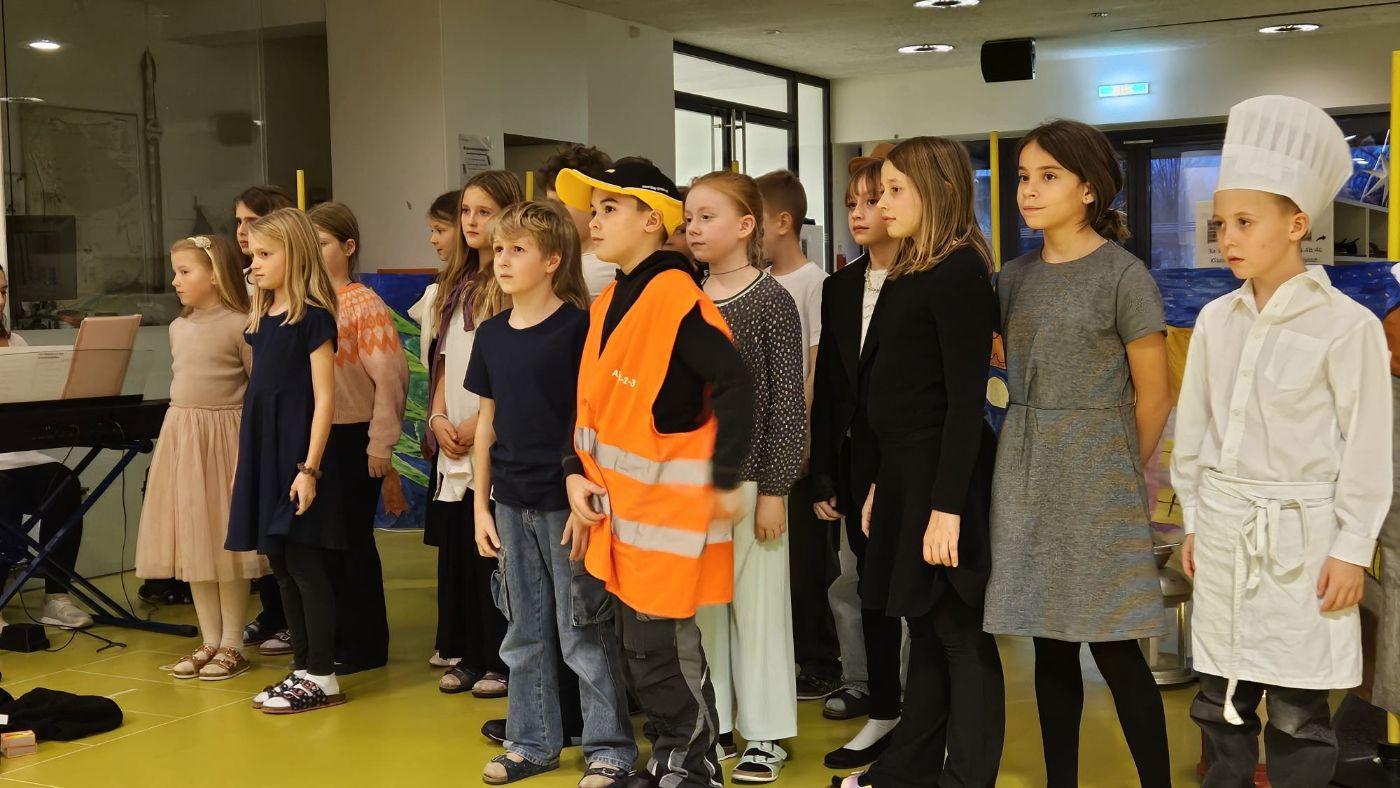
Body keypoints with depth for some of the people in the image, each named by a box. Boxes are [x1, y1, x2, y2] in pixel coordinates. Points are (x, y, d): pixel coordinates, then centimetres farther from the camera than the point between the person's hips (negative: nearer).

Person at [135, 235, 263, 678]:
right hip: (181, 434, 7)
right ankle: (210, 642, 20)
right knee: (192, 544, 10)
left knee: (227, 544, 0)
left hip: (224, 435, -7)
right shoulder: (179, 328, 11)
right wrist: (186, 424, 19)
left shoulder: (239, 325, -10)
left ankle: (232, 646, 10)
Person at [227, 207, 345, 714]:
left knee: (305, 563, -4)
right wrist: (242, 462, 15)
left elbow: (324, 398, -13)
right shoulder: (262, 317, 12)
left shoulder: (312, 316, -10)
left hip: (297, 454, -8)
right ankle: (303, 668, 19)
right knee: (280, 564, 11)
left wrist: (310, 467, -17)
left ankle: (321, 678, 4)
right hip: (264, 453, 8)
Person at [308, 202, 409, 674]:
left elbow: (390, 378, -14)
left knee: (352, 541, 2)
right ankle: (330, 639, 24)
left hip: (353, 440, -6)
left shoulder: (364, 305, -10)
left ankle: (363, 645, 13)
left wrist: (380, 443, -15)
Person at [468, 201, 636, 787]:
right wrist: (482, 504, 11)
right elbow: (488, 420, 12)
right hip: (512, 504, 6)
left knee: (583, 634, 1)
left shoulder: (577, 328, -10)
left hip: (565, 504, -6)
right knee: (525, 633, 15)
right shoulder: (491, 334, 7)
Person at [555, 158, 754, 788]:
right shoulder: (607, 305, 10)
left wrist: (723, 481, -18)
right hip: (617, 501, 9)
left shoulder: (676, 298, -17)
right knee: (638, 644, 16)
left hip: (669, 502, -9)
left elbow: (734, 387, -22)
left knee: (664, 642, -2)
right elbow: (590, 400, 15)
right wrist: (577, 472, 2)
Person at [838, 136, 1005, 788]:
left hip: (946, 475, -9)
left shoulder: (959, 273, -13)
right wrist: (880, 484, 18)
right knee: (924, 625, 16)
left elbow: (966, 398, -18)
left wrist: (947, 505, -21)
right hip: (904, 470, 9)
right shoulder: (909, 272, 13)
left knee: (959, 632, 0)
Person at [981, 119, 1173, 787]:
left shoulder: (1122, 274, -8)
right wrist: (1036, 451, 5)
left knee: (1114, 649, -3)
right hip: (1026, 476, 5)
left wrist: (1121, 474, 4)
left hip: (1097, 474, -5)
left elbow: (1153, 397, -4)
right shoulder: (1015, 277, 9)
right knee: (1051, 644, 10)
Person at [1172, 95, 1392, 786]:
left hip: (1299, 535, -5)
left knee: (1298, 714, 2)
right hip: (1223, 530, 5)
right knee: (1220, 702, 12)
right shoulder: (1216, 321, 5)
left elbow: (1368, 448, -8)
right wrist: (1193, 523, 13)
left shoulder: (1346, 325, -10)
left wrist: (1352, 549, -8)